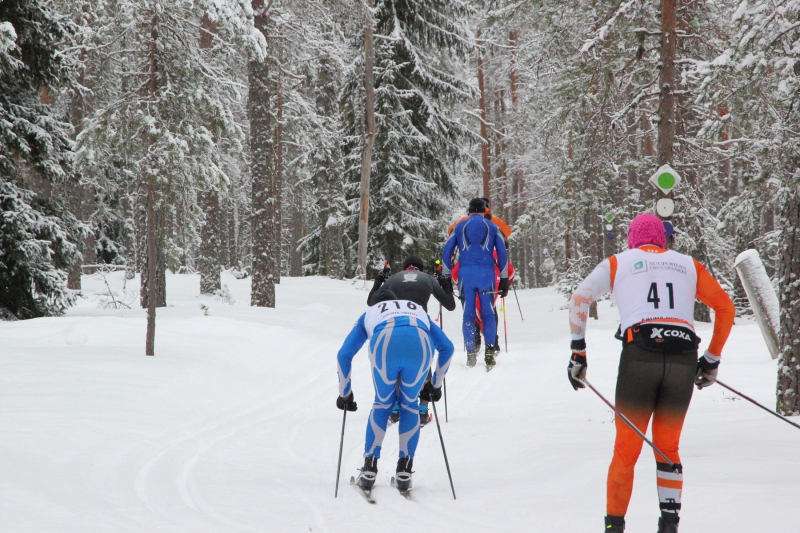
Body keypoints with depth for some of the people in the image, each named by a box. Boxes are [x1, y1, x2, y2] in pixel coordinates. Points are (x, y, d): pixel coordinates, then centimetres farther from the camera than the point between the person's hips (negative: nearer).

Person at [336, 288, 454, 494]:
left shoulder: (369, 313, 40)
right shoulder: (418, 309, 44)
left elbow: (344, 354, 32)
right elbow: (447, 348, 40)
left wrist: (344, 394, 40)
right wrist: (436, 384, 48)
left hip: (385, 343, -1)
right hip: (420, 344, 1)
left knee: (382, 404, 21)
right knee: (409, 405, 21)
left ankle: (369, 471, 15)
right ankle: (404, 473, 14)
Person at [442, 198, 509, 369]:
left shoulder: (459, 227, 12)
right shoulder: (493, 228, 11)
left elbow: (447, 252, 9)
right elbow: (502, 254, 8)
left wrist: (446, 277, 12)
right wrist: (504, 280, 10)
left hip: (465, 273, 1)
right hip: (486, 273, -1)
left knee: (468, 313, 4)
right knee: (488, 313, 4)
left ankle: (470, 351, -1)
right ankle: (490, 351, -5)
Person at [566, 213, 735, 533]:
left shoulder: (617, 263, 18)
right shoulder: (688, 264, 23)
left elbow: (580, 299, 9)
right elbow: (725, 308, 22)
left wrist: (578, 352, 12)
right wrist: (712, 360, 27)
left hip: (640, 354, -2)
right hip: (684, 359, 2)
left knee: (626, 449, 8)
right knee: (667, 448, 16)